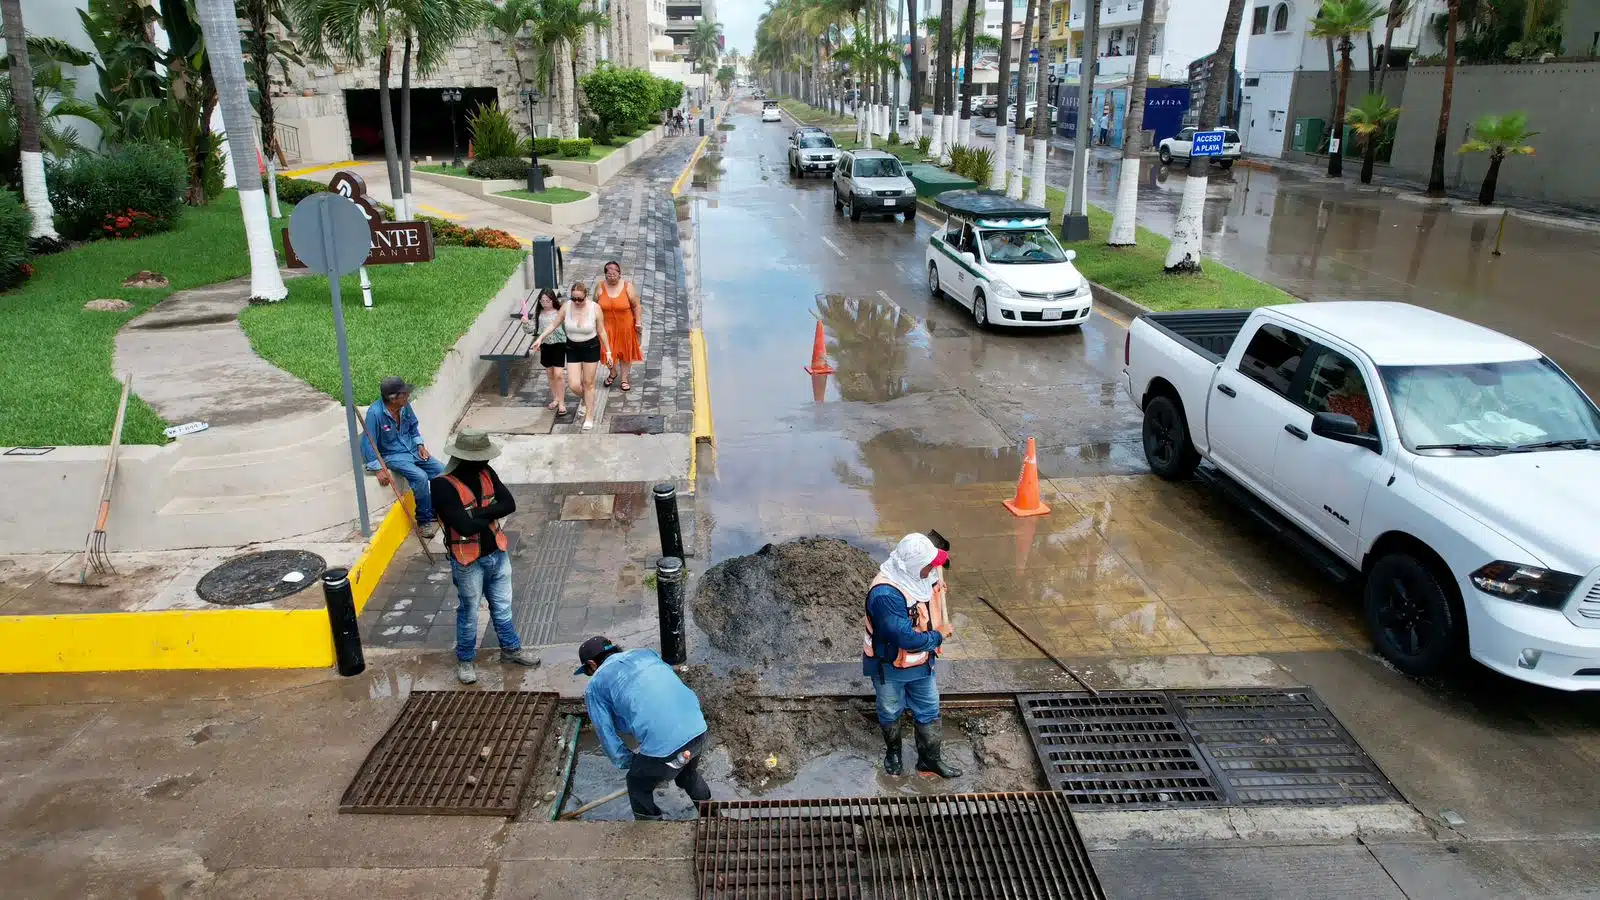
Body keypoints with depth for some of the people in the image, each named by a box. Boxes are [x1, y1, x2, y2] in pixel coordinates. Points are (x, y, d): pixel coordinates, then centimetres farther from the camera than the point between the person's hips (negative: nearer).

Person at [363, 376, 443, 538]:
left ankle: (434, 511, 11)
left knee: (441, 472, -7)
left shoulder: (404, 405, -6)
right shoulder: (375, 413, -25)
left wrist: (420, 445, 2)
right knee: (420, 477, -28)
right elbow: (368, 444, -21)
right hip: (392, 456, -7)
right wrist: (379, 469, -23)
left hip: (412, 450, 7)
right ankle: (425, 520, -11)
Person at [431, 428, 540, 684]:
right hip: (468, 562, -6)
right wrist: (490, 514, -14)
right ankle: (465, 661, 31)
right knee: (469, 613, 12)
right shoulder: (444, 486, -24)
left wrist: (479, 513, -24)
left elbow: (509, 504, -11)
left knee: (502, 606, 21)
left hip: (496, 553, 6)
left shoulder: (486, 473, -4)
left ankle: (511, 650, 39)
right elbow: (465, 526, -31)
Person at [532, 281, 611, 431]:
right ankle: (585, 400, 35)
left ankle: (589, 417, 19)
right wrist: (540, 338, -7)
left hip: (591, 348, -2)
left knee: (588, 383, 5)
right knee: (574, 384, -2)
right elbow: (554, 324, 1)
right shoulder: (566, 306, -12)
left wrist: (608, 351, -4)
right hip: (572, 348, 2)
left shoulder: (595, 309, -16)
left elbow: (601, 331, -6)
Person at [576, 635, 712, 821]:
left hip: (662, 746, -5)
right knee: (688, 774, 36)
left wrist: (632, 763, 24)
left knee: (639, 787, 26)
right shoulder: (645, 653, 24)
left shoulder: (595, 685, 12)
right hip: (698, 729, 6)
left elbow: (607, 735, 9)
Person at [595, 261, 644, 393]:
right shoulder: (600, 286, -6)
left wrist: (638, 322, -8)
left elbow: (636, 306, -7)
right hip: (607, 326, 1)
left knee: (625, 351, 11)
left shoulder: (627, 286, -12)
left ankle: (624, 379, 26)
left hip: (625, 326, -1)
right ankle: (613, 373, 38)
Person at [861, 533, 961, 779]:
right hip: (889, 667, -7)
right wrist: (938, 635, -22)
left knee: (928, 710, 19)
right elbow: (906, 638, -37)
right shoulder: (885, 594, -38)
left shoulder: (915, 576, -12)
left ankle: (930, 759, 38)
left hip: (921, 663, 7)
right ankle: (892, 752, 46)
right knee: (891, 712, 20)